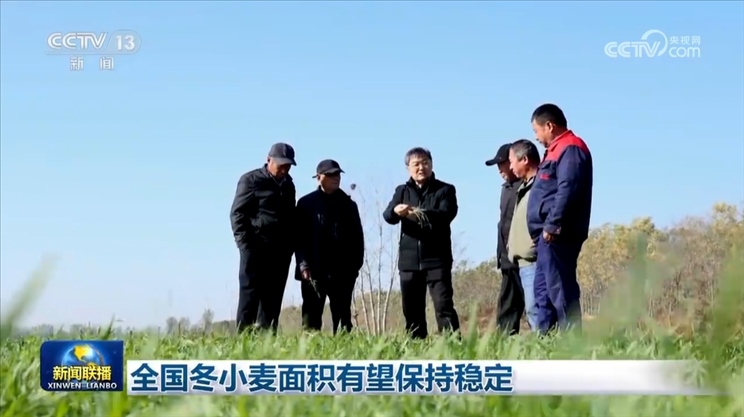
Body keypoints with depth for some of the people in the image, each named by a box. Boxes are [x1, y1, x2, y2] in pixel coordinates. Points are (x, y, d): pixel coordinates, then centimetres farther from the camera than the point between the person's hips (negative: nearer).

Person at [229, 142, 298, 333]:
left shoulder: (288, 185, 17)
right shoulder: (251, 180, 0)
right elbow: (237, 213, -5)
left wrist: (291, 245, 11)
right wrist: (245, 243, -13)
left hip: (281, 251, 6)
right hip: (256, 249, -6)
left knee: (273, 298, 4)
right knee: (250, 294, -8)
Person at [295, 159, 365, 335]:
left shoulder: (349, 204, 13)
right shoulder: (306, 203, 5)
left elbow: (357, 237, 11)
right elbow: (299, 236, -1)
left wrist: (356, 264, 1)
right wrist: (303, 264, -10)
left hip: (343, 270, 2)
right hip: (314, 269, -2)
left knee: (342, 316, 4)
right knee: (311, 315, -3)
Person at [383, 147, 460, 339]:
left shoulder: (445, 190, 5)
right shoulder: (402, 191, 13)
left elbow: (447, 214, -14)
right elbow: (387, 216, -3)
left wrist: (421, 214, -32)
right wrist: (395, 211, -28)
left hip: (437, 259, -3)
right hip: (409, 260, 3)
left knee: (443, 305, -11)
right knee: (412, 310, 6)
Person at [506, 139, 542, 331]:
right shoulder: (525, 187, 22)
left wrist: (536, 250, -21)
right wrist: (513, 251, 19)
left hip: (534, 260, -11)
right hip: (525, 261, 11)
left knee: (534, 308, -14)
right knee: (533, 309, 8)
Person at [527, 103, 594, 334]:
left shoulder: (570, 149, -10)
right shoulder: (558, 150, 23)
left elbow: (567, 191, -21)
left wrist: (552, 225, -24)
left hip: (557, 235, -11)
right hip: (549, 235, 11)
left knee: (560, 290, -10)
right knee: (544, 289, 12)